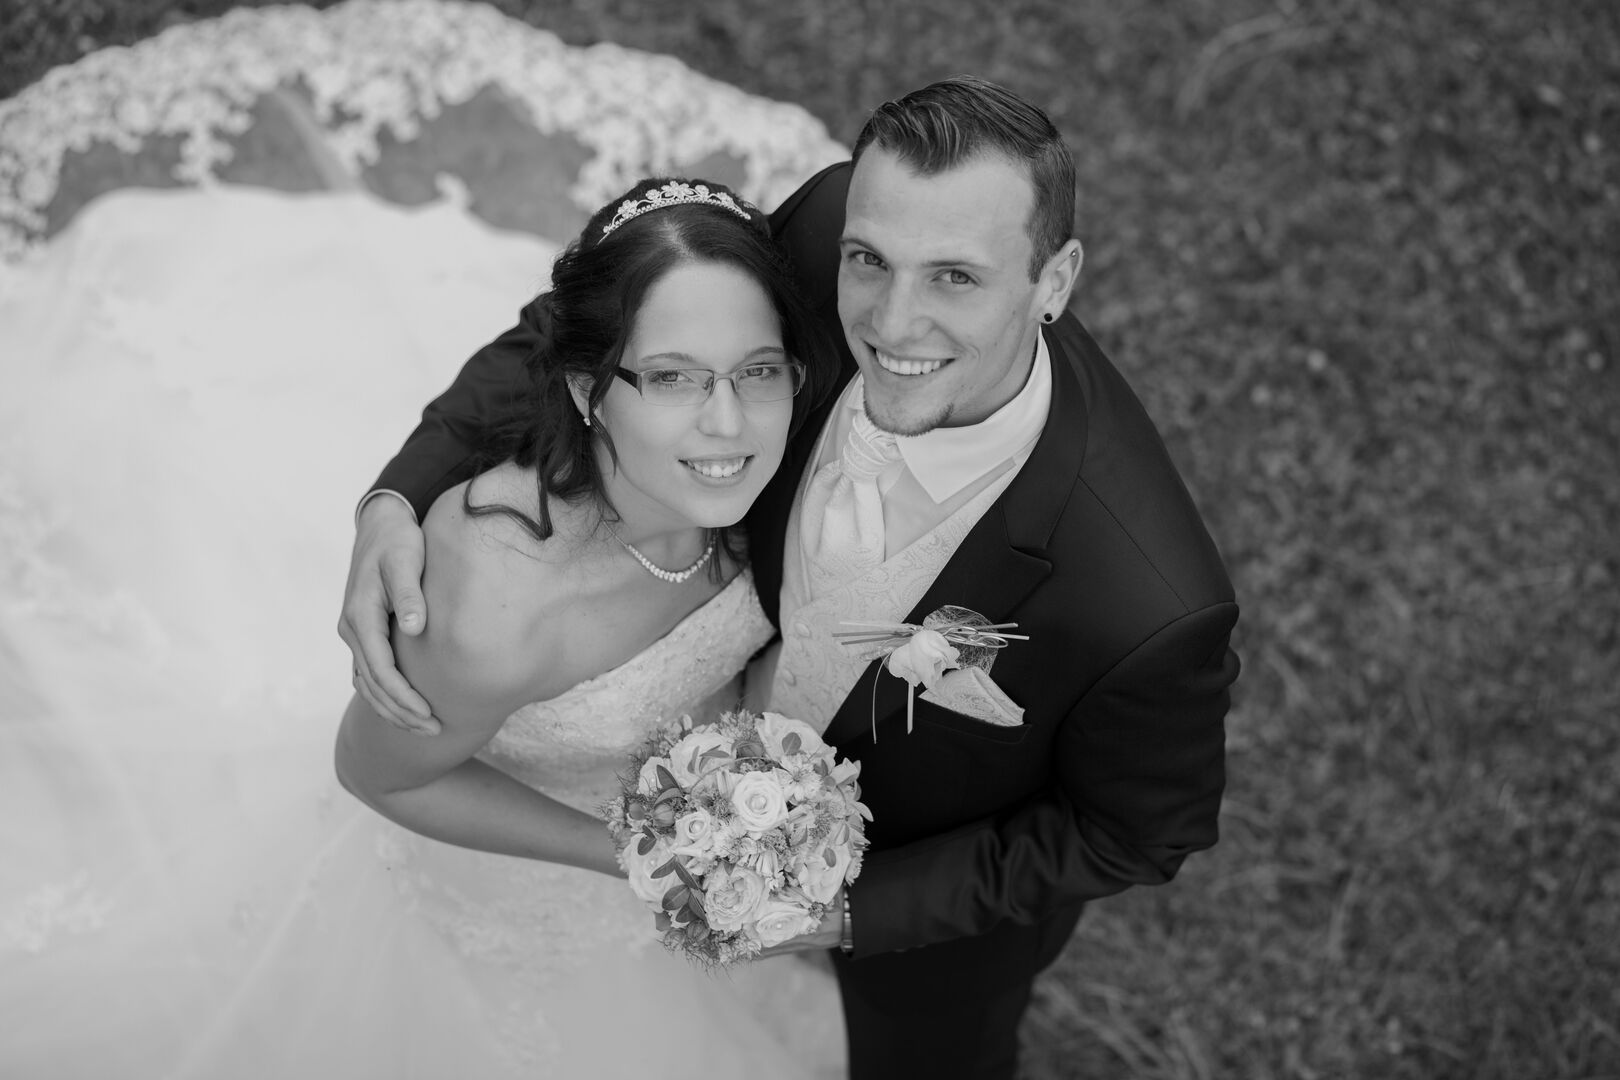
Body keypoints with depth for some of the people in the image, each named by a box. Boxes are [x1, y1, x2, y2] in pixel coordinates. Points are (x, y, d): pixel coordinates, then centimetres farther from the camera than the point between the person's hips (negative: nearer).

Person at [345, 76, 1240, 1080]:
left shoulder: (1150, 605, -44)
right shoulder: (827, 231, -33)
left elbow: (1139, 833, -24)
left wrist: (852, 908, -22)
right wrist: (400, 498, -33)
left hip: (941, 888, -4)